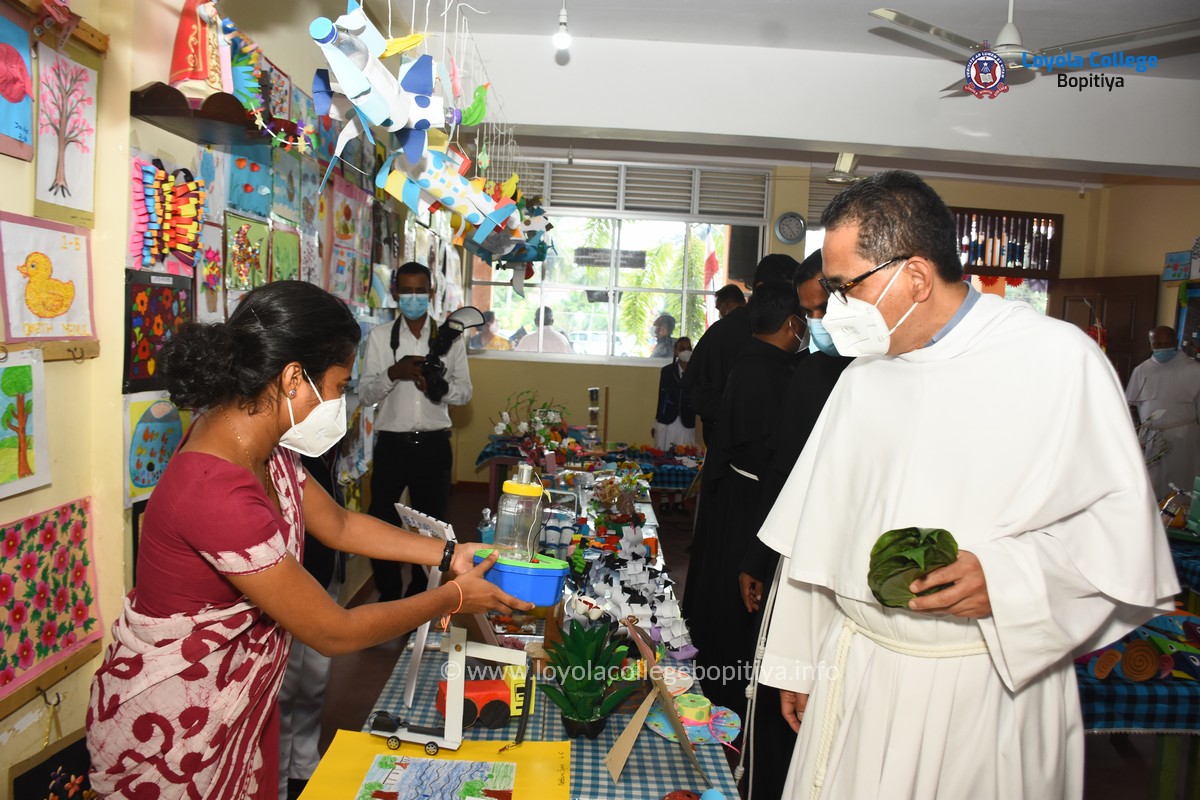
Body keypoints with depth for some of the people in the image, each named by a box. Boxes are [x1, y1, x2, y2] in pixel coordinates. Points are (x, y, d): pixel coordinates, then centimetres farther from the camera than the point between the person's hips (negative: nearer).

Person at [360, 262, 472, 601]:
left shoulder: (450, 338, 4)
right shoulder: (379, 336, 1)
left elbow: (465, 392, 4)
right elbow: (365, 393, -2)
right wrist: (393, 374, -22)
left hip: (433, 444, 1)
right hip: (392, 443, -1)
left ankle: (420, 594, 32)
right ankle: (389, 595, 24)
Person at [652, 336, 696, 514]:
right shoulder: (667, 371, 4)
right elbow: (661, 396, 6)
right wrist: (656, 423, 6)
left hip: (687, 424, 0)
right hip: (667, 422, 0)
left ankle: (679, 499, 12)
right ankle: (664, 499, 13)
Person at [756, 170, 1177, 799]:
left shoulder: (1058, 358, -8)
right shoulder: (862, 377, 7)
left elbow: (1124, 522, -8)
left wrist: (1006, 578, -23)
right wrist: (799, 663, 13)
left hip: (991, 683, -4)